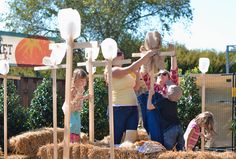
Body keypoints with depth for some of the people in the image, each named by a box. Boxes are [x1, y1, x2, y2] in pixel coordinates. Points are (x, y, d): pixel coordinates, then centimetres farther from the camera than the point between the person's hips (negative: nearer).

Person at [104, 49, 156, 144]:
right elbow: (131, 68, -18)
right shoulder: (113, 71, -8)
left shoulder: (125, 71, 16)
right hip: (119, 108, -7)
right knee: (116, 139, 0)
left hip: (132, 108, 7)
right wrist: (146, 56, -13)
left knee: (131, 138, -4)